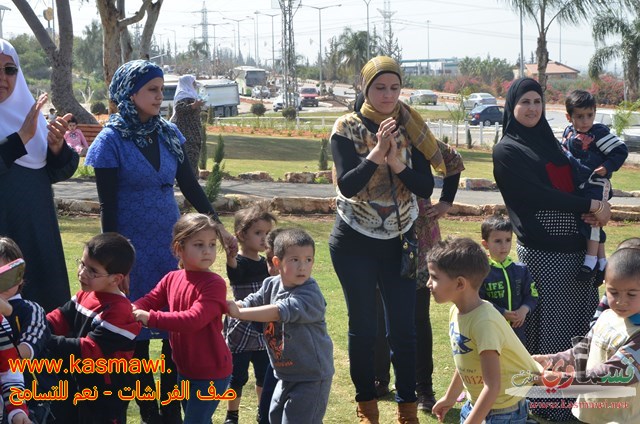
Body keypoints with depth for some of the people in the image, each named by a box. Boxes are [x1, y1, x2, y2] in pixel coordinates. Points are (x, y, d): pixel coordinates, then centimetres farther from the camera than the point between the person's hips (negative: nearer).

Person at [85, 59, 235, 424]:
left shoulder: (169, 134, 5)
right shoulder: (112, 140, -8)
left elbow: (190, 186, 11)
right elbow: (108, 206, -7)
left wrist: (219, 227, 8)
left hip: (171, 244, 4)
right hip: (134, 248, -4)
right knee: (138, 331, 4)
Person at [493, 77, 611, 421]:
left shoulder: (549, 142, 16)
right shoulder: (507, 150, -5)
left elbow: (577, 182, 14)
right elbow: (538, 194, -15)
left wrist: (595, 206, -9)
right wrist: (589, 205, -16)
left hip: (576, 244, 7)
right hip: (541, 249, -7)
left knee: (583, 321, 9)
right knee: (550, 326, -2)